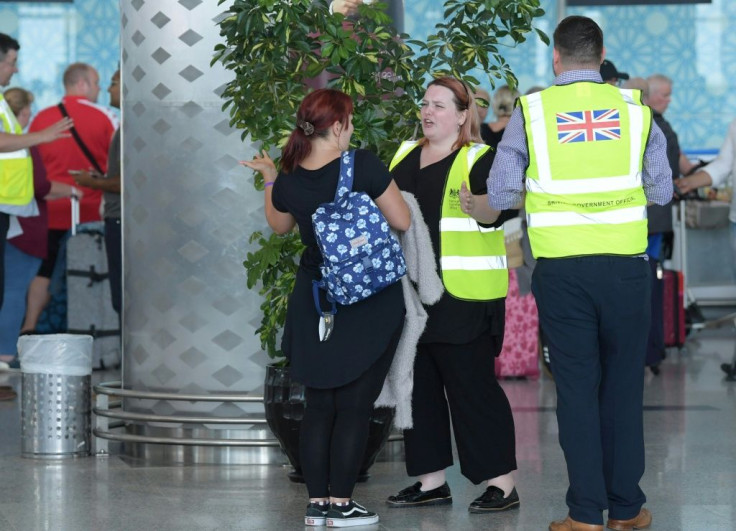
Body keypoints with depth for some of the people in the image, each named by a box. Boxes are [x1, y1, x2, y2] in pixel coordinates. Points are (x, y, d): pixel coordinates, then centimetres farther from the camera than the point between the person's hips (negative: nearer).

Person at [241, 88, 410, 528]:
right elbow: (403, 221, -10)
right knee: (354, 406, 2)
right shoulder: (364, 166, -17)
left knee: (319, 406, 12)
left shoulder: (289, 182, -4)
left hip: (315, 304, 4)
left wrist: (269, 178, 28)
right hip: (371, 305, -4)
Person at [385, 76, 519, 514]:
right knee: (418, 384, 10)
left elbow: (499, 210, -24)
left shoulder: (479, 159, -7)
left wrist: (480, 207, -43)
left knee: (472, 385, -6)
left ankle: (502, 482, 0)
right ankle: (432, 481, 18)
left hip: (464, 297, -7)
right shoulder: (405, 156, 14)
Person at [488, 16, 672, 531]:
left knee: (577, 386, 5)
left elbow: (500, 194, 0)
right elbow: (662, 190, 7)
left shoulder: (532, 110, -2)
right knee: (624, 383, 10)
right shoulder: (635, 108, 2)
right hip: (625, 265, 1)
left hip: (561, 269, -1)